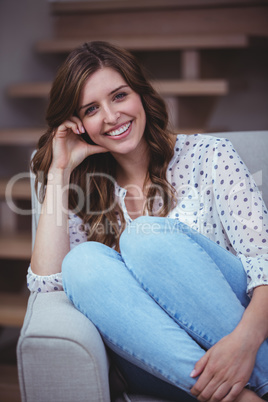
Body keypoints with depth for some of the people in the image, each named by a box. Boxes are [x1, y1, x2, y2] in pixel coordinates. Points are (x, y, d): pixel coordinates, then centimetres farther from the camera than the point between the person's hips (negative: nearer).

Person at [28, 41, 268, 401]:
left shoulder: (207, 156, 4)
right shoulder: (87, 193, 14)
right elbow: (47, 282, -2)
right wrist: (59, 171, 1)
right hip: (161, 366, 3)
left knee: (147, 236, -25)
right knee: (84, 261, -23)